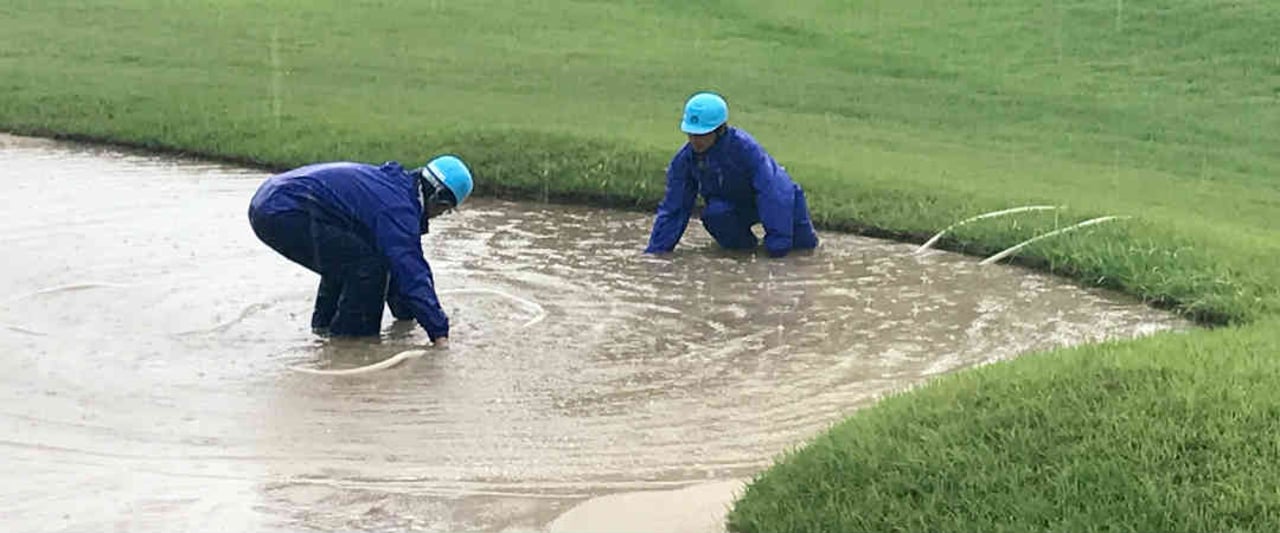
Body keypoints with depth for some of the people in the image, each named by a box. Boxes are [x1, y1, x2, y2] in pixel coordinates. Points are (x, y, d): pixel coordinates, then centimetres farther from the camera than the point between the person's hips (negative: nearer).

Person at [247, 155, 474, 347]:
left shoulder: (389, 182, 20)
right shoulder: (397, 208, -12)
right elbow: (412, 273, -18)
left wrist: (406, 314, 29)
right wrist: (439, 332, -17)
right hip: (284, 214, -11)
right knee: (370, 264, -10)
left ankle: (324, 323, 33)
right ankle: (348, 335, 0)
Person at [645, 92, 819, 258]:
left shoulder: (745, 147, -33)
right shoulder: (684, 159, -18)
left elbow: (771, 191, -34)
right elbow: (672, 208, -10)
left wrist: (777, 245, -39)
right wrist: (656, 250, -18)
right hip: (734, 207, 2)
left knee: (805, 243, -23)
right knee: (714, 213, -33)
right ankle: (743, 243, 0)